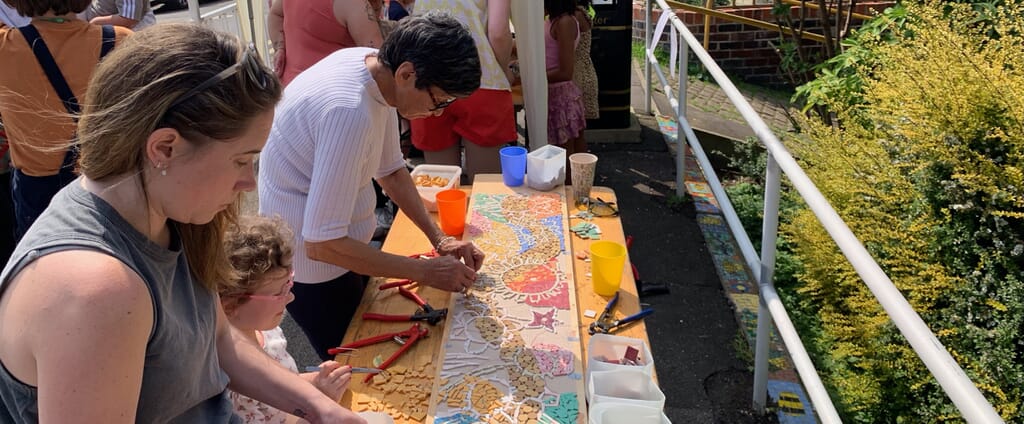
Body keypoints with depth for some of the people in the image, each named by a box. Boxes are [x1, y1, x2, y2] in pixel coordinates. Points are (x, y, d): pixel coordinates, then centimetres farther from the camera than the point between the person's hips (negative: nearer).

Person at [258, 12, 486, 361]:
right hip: (316, 261, -8)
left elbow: (390, 170, 8)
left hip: (337, 239, 8)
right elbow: (322, 243, -32)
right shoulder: (349, 111, -34)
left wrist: (439, 238, 0)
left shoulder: (377, 70, -7)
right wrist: (426, 272, -24)